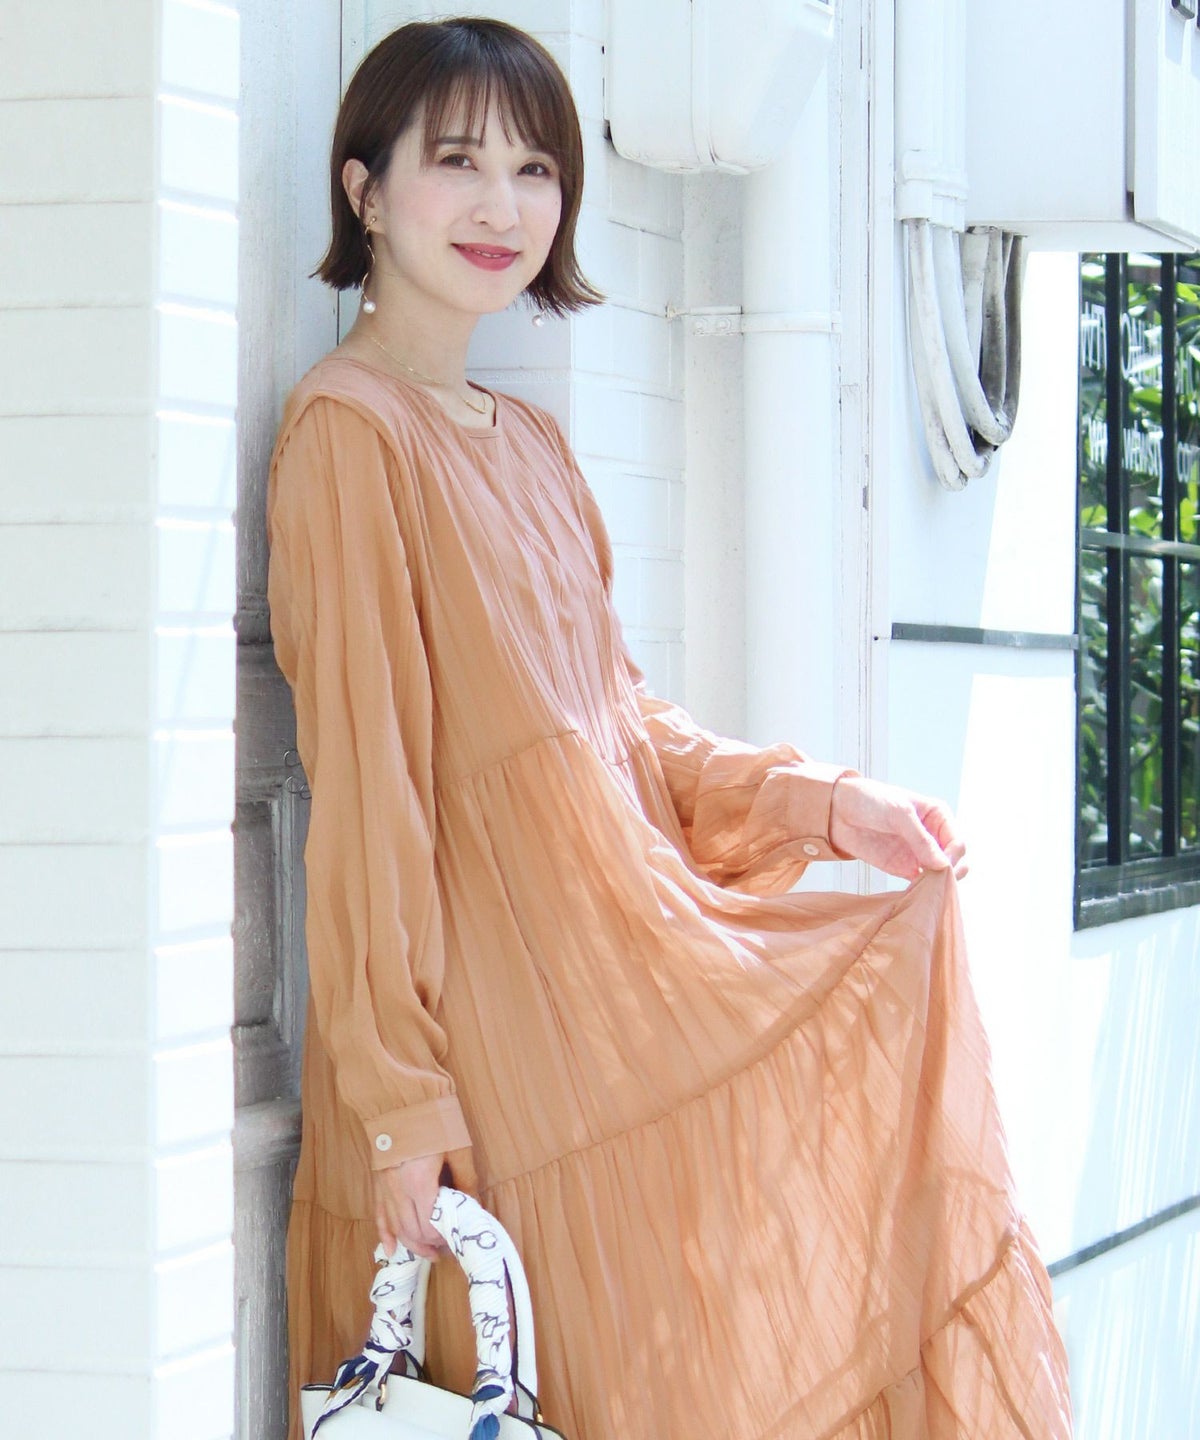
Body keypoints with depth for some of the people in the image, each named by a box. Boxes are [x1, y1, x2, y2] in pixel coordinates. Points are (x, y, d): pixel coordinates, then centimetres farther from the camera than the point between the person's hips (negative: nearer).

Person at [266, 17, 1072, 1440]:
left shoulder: (530, 446, 16)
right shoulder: (350, 427, -11)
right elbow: (361, 776, -16)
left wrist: (820, 801, 4)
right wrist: (399, 1094, -18)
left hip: (616, 976, 9)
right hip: (493, 1022, -8)